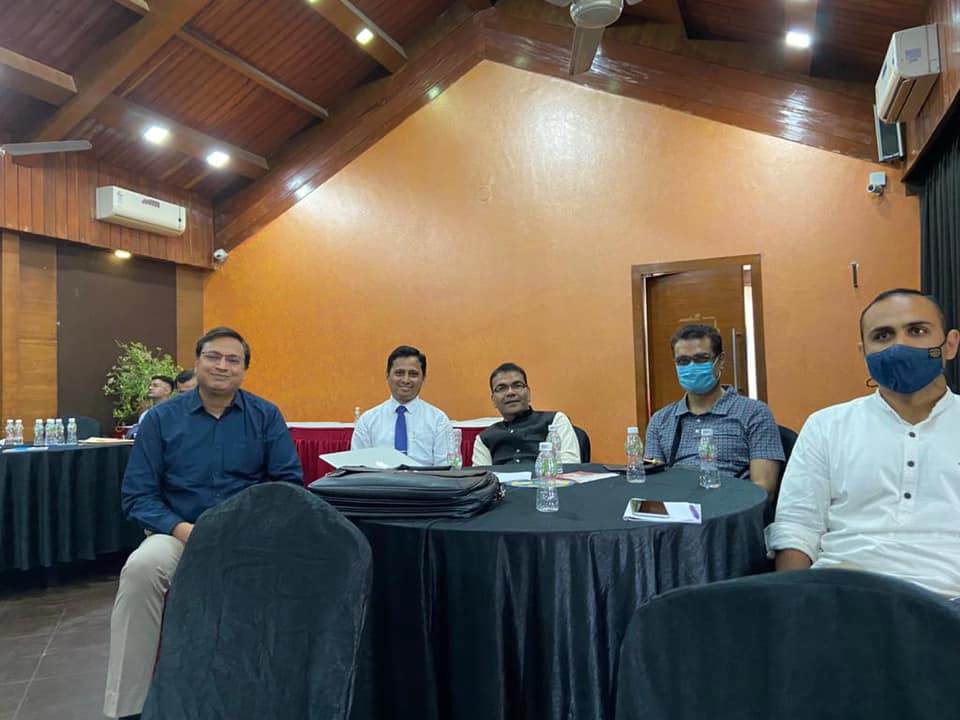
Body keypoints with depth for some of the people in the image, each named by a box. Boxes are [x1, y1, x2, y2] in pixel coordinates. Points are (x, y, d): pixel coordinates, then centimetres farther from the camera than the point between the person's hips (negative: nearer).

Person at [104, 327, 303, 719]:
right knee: (140, 568, -31)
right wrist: (182, 529, -18)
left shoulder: (266, 416, 3)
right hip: (177, 533, 1)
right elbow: (138, 496, 0)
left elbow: (289, 482, 0)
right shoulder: (161, 418, 3)